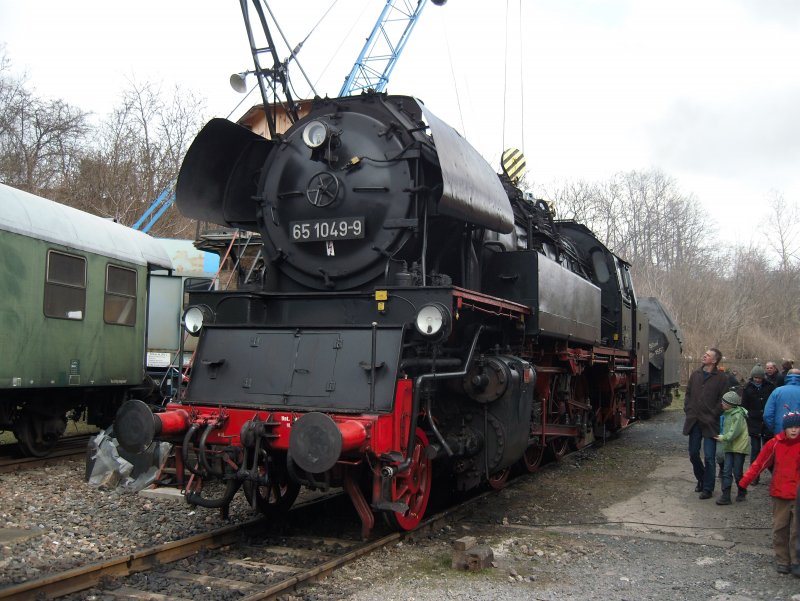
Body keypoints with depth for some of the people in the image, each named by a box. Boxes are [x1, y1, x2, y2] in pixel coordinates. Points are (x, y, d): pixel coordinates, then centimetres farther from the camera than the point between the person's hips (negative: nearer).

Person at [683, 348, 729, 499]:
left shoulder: (721, 378, -5)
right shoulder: (695, 374, 10)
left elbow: (723, 400, -6)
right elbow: (688, 394, 16)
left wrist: (713, 415, -10)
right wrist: (688, 410, 6)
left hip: (710, 423, -5)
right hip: (694, 422, 5)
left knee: (709, 457, -3)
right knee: (693, 454, 12)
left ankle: (707, 488, 8)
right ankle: (701, 480, 33)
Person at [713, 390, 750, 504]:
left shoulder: (738, 416, -17)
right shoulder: (727, 414, 11)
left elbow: (734, 432, -22)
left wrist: (723, 438, -14)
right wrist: (722, 437, 7)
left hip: (739, 447, -8)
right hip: (729, 447, 8)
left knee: (737, 472, 3)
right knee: (726, 471, 0)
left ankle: (742, 492, 25)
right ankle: (725, 496, 1)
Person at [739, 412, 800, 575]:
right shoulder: (775, 443, -4)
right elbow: (759, 463, -2)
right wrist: (744, 481, -8)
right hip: (780, 494, 0)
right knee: (780, 528, 7)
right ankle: (782, 560, 18)